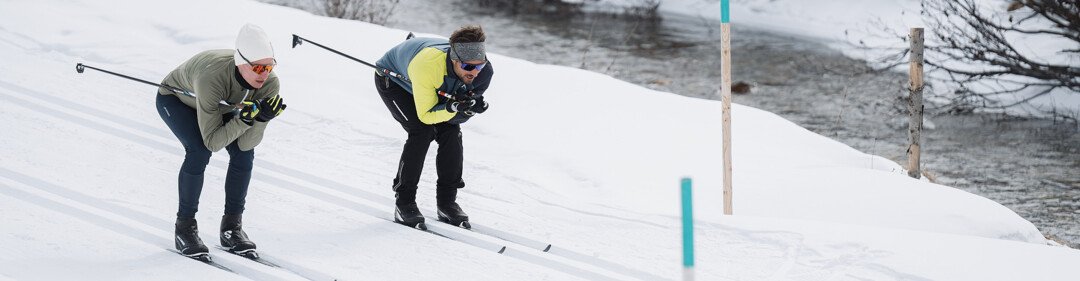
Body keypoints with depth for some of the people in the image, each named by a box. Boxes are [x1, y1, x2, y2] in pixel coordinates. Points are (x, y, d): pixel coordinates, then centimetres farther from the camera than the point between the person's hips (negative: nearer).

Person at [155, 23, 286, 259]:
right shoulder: (213, 78, -45)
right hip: (176, 99, -5)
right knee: (199, 151, -27)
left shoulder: (269, 84, -30)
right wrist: (246, 118, -49)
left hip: (222, 105, 5)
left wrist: (262, 118, -43)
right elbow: (212, 142, -40)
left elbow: (246, 144, -27)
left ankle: (231, 225, 1)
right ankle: (185, 227, -11)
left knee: (244, 153, -15)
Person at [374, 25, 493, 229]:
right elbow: (426, 116, -34)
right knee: (422, 131, -23)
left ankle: (447, 201, 1)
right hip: (392, 79, -5)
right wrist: (454, 107, -50)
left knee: (451, 131, -12)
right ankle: (404, 203, -13)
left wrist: (468, 107, -41)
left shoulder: (484, 72, -29)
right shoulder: (427, 66, -46)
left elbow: (458, 118, -19)